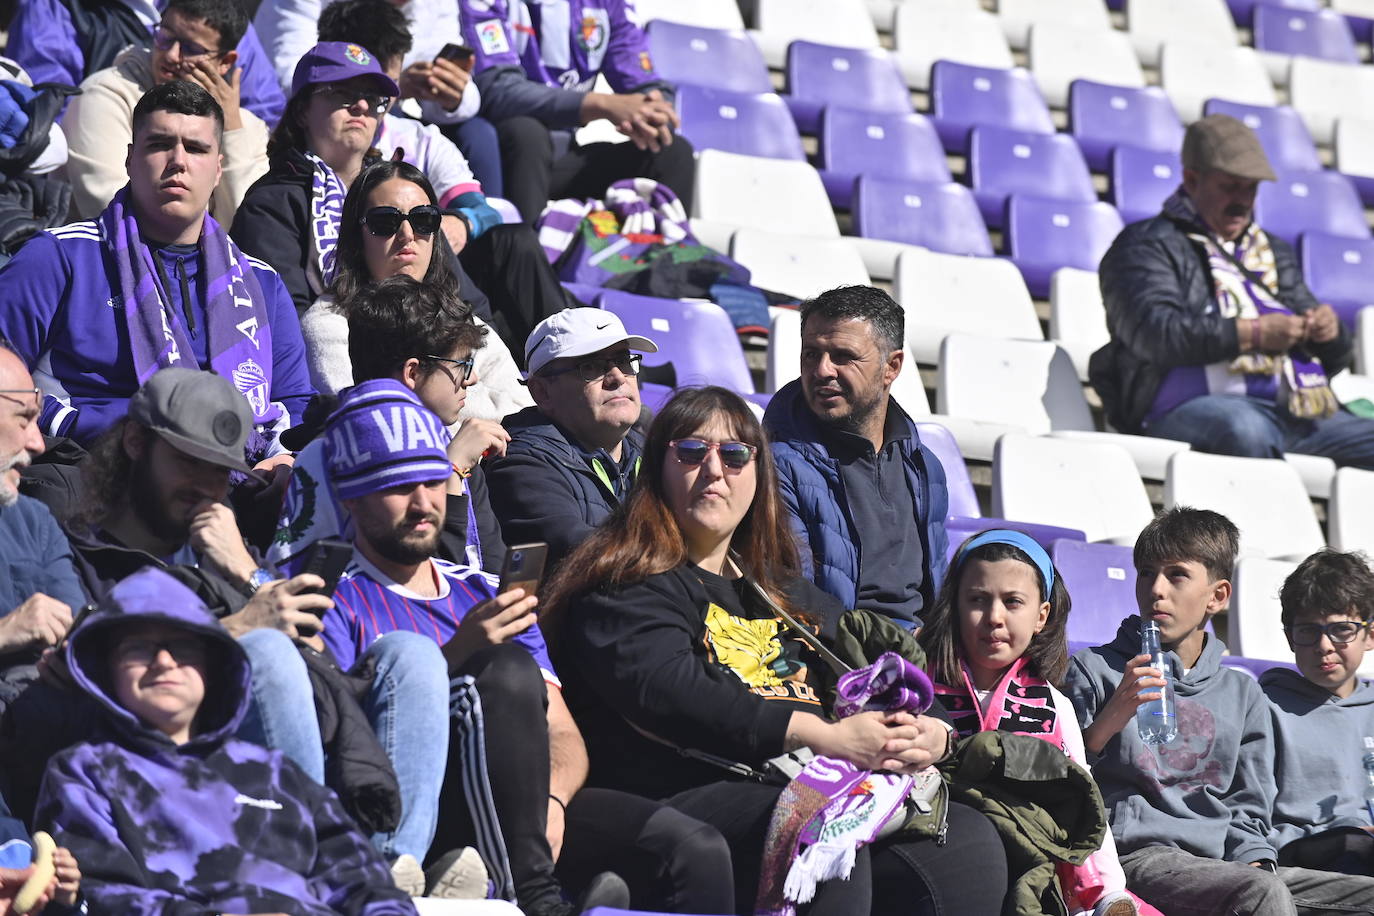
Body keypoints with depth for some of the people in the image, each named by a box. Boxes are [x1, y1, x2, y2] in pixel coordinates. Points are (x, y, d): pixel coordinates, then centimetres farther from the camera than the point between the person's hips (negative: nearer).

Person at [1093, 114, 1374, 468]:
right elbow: (1154, 333, -10)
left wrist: (1330, 332, 6)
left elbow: (1336, 358, 32)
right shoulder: (1147, 245, 10)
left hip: (1301, 409, 7)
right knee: (1245, 429, -41)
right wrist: (1253, 334, -14)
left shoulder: (1273, 250, 32)